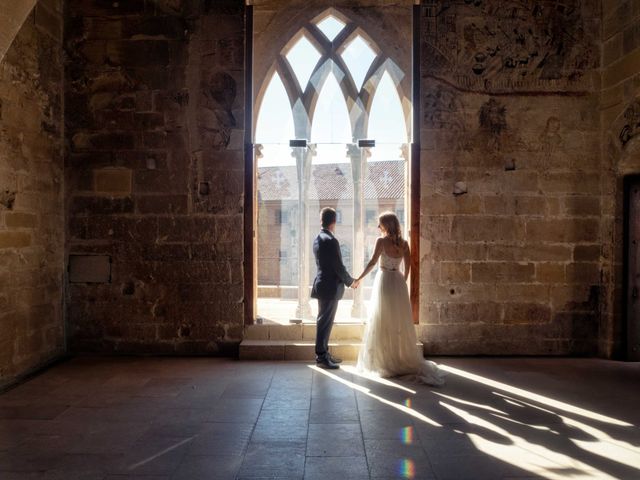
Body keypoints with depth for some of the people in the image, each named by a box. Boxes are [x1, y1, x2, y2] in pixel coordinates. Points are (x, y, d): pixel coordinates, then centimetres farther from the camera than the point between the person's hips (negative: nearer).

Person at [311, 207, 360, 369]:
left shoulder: (318, 239, 10)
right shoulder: (331, 241, -18)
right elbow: (338, 266, -18)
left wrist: (347, 280, 19)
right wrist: (351, 282, -2)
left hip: (322, 284, 9)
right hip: (330, 287, -9)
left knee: (324, 321, 15)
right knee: (325, 322, -3)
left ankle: (324, 353, 24)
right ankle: (321, 357, 3)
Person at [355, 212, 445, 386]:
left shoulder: (381, 241, -11)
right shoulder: (403, 243, 4)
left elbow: (372, 262, -15)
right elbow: (408, 266, 7)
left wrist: (359, 279, -7)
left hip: (384, 281, -5)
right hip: (398, 282, 5)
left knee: (384, 322, 4)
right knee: (401, 322, 13)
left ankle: (387, 362, 9)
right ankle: (405, 359, 20)